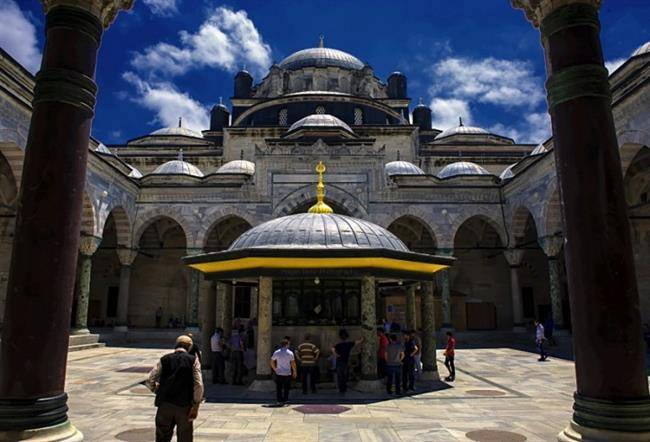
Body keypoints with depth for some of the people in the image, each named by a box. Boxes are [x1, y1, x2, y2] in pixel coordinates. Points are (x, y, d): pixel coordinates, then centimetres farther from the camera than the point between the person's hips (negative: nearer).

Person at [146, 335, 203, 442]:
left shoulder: (164, 359, 5)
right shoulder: (193, 360, -2)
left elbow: (149, 381, 3)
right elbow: (199, 385, -10)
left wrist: (158, 391, 21)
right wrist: (195, 406, -4)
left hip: (165, 404, 2)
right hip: (184, 405, -2)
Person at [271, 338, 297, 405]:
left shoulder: (276, 352, 0)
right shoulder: (290, 353, -6)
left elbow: (272, 362, 3)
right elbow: (293, 364, -6)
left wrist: (275, 369, 15)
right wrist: (295, 372, 5)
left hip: (278, 373, 1)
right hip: (287, 373, -1)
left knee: (279, 388, 9)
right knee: (286, 388, 11)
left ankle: (279, 400, 8)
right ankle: (285, 400, 10)